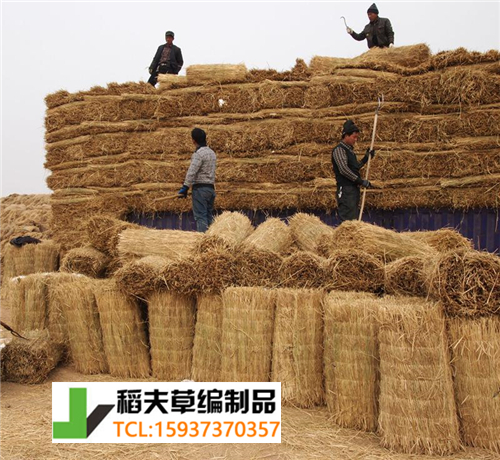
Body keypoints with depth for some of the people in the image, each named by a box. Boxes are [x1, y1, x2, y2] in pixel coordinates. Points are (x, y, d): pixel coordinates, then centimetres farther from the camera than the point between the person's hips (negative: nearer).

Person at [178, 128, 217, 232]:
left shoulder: (199, 153, -13)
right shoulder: (212, 152, 14)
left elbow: (191, 173, -20)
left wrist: (184, 189, -17)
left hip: (200, 188, -8)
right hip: (211, 188, 8)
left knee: (200, 216, -8)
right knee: (209, 215, 12)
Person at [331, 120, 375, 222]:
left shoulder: (350, 150, 19)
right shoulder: (339, 149, -10)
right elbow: (343, 169, -20)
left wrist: (366, 158, 17)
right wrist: (361, 181, -19)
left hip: (354, 188, 10)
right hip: (346, 189, -10)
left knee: (353, 219, 10)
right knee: (347, 220, -12)